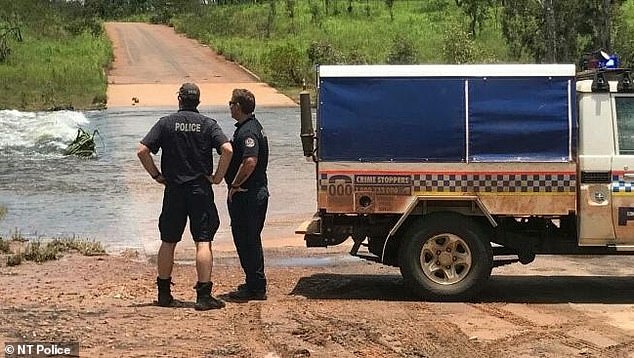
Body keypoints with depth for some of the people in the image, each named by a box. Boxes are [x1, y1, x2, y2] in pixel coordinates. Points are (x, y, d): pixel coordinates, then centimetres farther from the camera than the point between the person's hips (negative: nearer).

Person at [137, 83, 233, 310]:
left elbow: (142, 151, -7)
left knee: (168, 243, 12)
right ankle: (204, 295, -7)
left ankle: (164, 293, 20)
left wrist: (156, 175, 3)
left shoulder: (166, 123, 0)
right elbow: (227, 150, -15)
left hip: (173, 191, 2)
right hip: (201, 190, -1)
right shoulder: (207, 124, -1)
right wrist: (218, 177, -5)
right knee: (203, 243, -2)